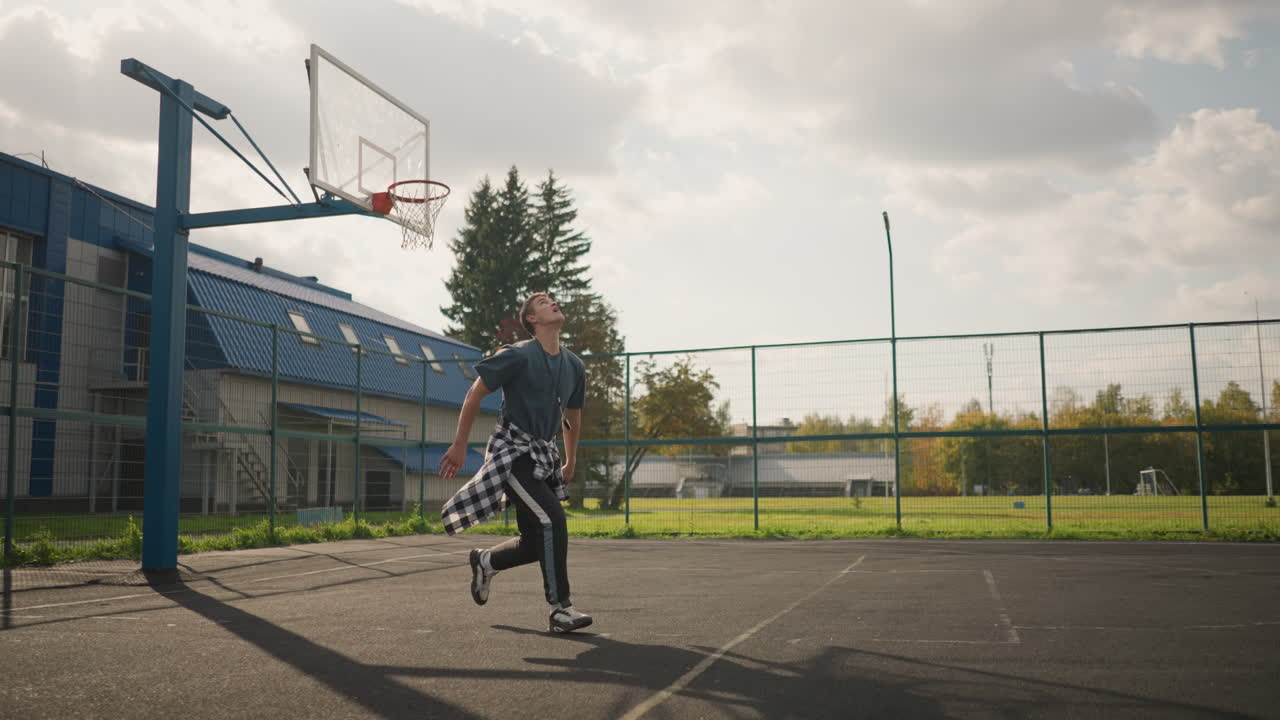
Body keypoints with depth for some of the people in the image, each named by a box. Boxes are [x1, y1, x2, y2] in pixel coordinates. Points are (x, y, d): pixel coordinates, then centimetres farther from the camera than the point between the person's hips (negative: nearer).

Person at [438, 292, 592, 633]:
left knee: (536, 542, 5)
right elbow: (474, 394, -6)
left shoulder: (574, 366, 8)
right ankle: (560, 609, -12)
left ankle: (485, 561, 34)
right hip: (512, 452, -7)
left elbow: (573, 416, 22)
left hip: (544, 455, 7)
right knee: (552, 519, -21)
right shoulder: (518, 356, -12)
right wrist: (459, 445, -5)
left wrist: (571, 462, 27)